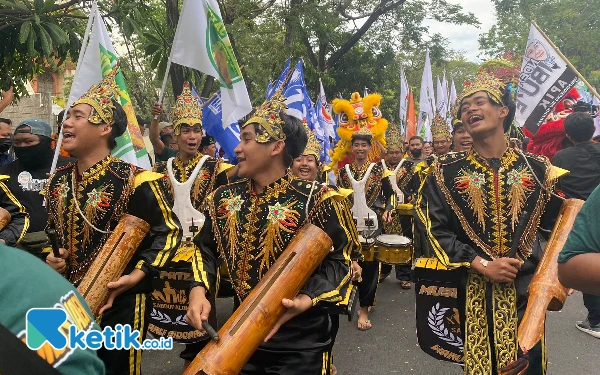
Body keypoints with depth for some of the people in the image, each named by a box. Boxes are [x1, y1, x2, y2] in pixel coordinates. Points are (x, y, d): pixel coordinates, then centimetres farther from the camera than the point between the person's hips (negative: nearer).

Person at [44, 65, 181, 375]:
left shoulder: (132, 180, -18)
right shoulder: (58, 181, 4)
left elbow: (169, 231, -15)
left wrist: (137, 275, -22)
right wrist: (50, 257, -1)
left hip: (119, 303, -6)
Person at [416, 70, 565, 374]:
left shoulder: (536, 167, 2)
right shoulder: (446, 171, -4)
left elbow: (557, 221, 9)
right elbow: (435, 229, -8)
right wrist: (481, 264, -15)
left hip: (525, 287, 1)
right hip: (472, 290, -1)